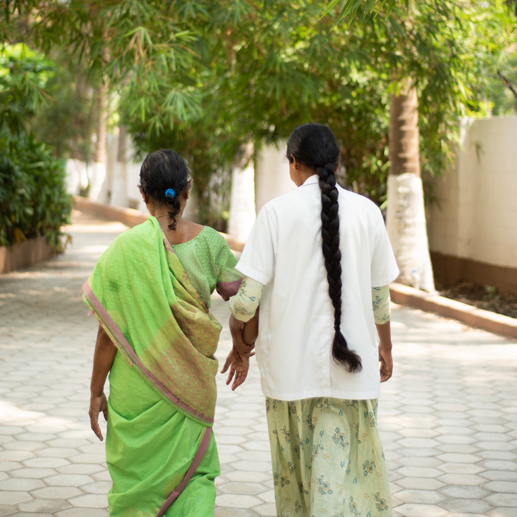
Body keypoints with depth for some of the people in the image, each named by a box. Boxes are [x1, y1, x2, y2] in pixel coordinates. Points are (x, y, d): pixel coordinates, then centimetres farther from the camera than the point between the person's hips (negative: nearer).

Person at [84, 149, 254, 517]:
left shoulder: (126, 249, -12)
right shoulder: (209, 242, -5)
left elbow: (110, 333, -10)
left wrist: (97, 392, 1)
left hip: (136, 388, -1)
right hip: (190, 384, 1)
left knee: (136, 479, 17)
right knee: (195, 477, 12)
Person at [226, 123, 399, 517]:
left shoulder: (277, 212, -6)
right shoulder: (366, 211, 0)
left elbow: (248, 294, -9)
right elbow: (380, 293, 7)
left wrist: (237, 333, 11)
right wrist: (385, 346, 23)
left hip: (290, 363, -1)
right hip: (350, 364, 1)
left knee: (296, 468, 15)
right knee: (347, 467, 4)